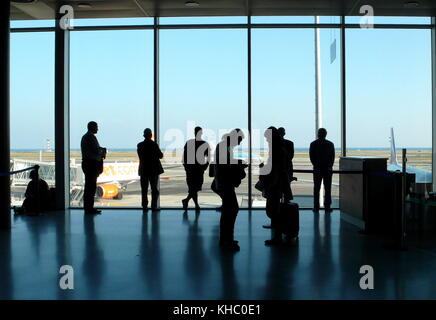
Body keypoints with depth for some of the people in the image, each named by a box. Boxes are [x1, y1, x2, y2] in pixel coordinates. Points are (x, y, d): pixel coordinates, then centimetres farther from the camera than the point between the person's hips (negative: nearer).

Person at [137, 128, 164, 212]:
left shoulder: (140, 145, -3)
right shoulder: (154, 144, -12)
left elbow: (140, 156, 7)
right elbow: (160, 156, -4)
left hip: (143, 170, 2)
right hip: (154, 169, -2)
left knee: (144, 189, 8)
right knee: (154, 189, 6)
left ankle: (144, 206, 6)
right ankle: (154, 206, 3)